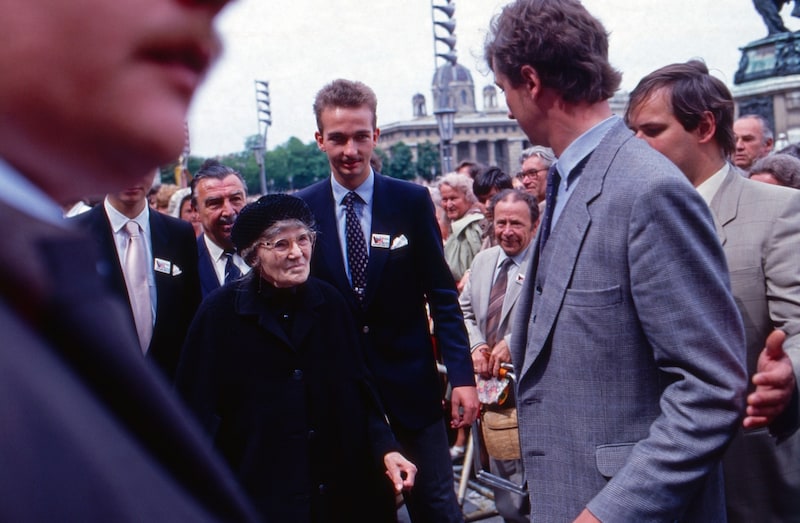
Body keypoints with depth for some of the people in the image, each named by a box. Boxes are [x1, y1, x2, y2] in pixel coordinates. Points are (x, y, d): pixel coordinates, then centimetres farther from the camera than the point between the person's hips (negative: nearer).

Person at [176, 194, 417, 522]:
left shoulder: (329, 302, 0)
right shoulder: (220, 313, -10)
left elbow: (357, 386, 5)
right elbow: (199, 411, -7)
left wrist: (385, 448, -6)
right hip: (258, 494, -3)